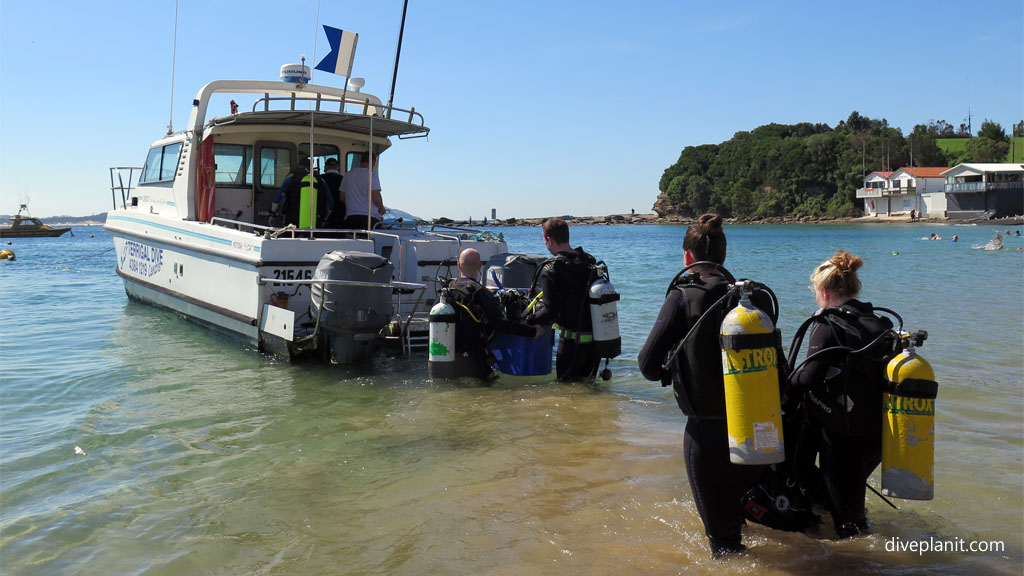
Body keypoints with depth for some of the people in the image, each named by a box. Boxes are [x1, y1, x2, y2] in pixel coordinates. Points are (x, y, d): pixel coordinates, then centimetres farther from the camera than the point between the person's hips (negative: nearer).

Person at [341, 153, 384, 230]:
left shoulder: (348, 175, 12)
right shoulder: (372, 174, -5)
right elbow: (376, 198, -12)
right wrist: (382, 209, 7)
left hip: (350, 218, 5)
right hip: (370, 218, -5)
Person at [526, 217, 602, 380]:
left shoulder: (550, 269, -15)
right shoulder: (589, 260, 6)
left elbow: (550, 311, -19)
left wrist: (528, 320, -2)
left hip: (573, 340, -6)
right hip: (597, 337, 7)